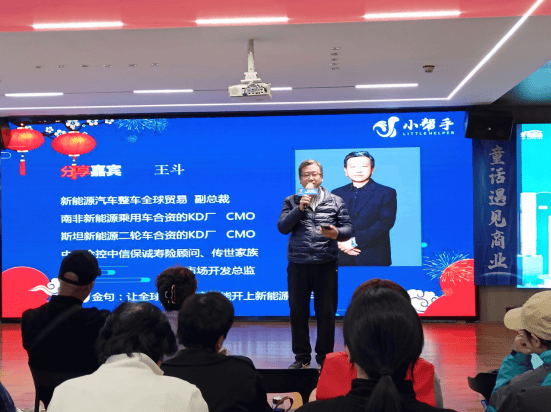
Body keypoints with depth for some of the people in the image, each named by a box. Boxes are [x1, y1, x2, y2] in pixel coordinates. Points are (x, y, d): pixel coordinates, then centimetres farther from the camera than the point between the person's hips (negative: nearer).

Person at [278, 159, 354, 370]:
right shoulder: (291, 202, 11)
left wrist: (337, 233, -17)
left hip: (326, 265, 0)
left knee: (326, 312, 2)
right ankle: (302, 356, 17)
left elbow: (348, 228, 5)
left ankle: (324, 356, 15)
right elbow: (282, 227, -1)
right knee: (298, 311, 4)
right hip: (298, 264, 1)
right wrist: (300, 209, -10)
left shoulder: (335, 201, 10)